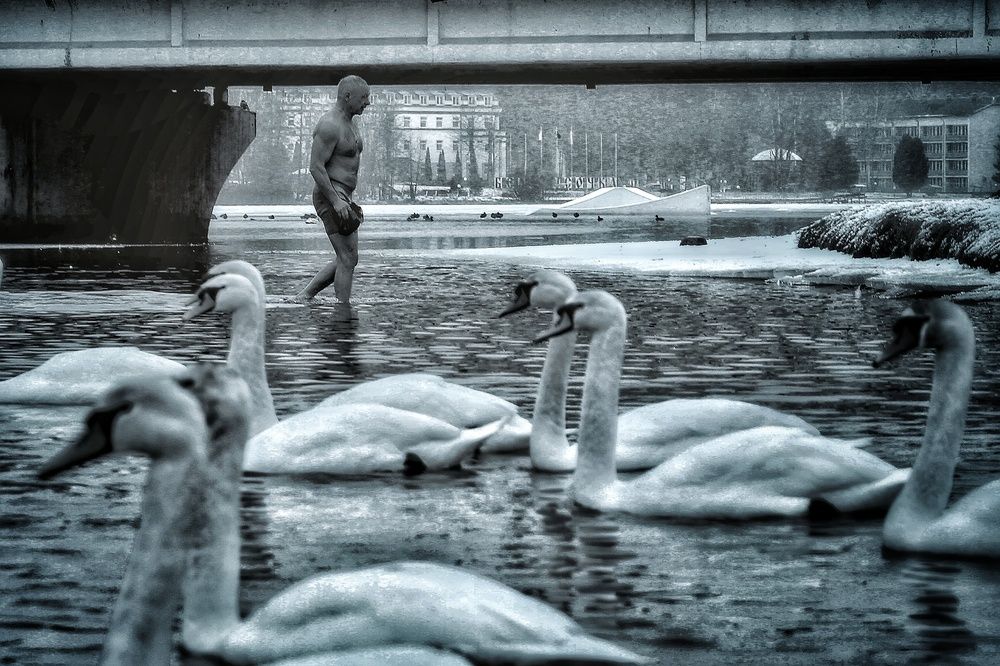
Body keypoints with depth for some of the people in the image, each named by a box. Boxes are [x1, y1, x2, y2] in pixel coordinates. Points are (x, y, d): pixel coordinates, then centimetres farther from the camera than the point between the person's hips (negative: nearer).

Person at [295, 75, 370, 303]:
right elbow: (316, 167, -20)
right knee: (347, 260, -10)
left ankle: (303, 297, 17)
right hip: (331, 197, -10)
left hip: (342, 198, 10)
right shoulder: (329, 126, -15)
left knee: (347, 260, 13)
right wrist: (336, 201, -24)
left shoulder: (348, 123, 16)